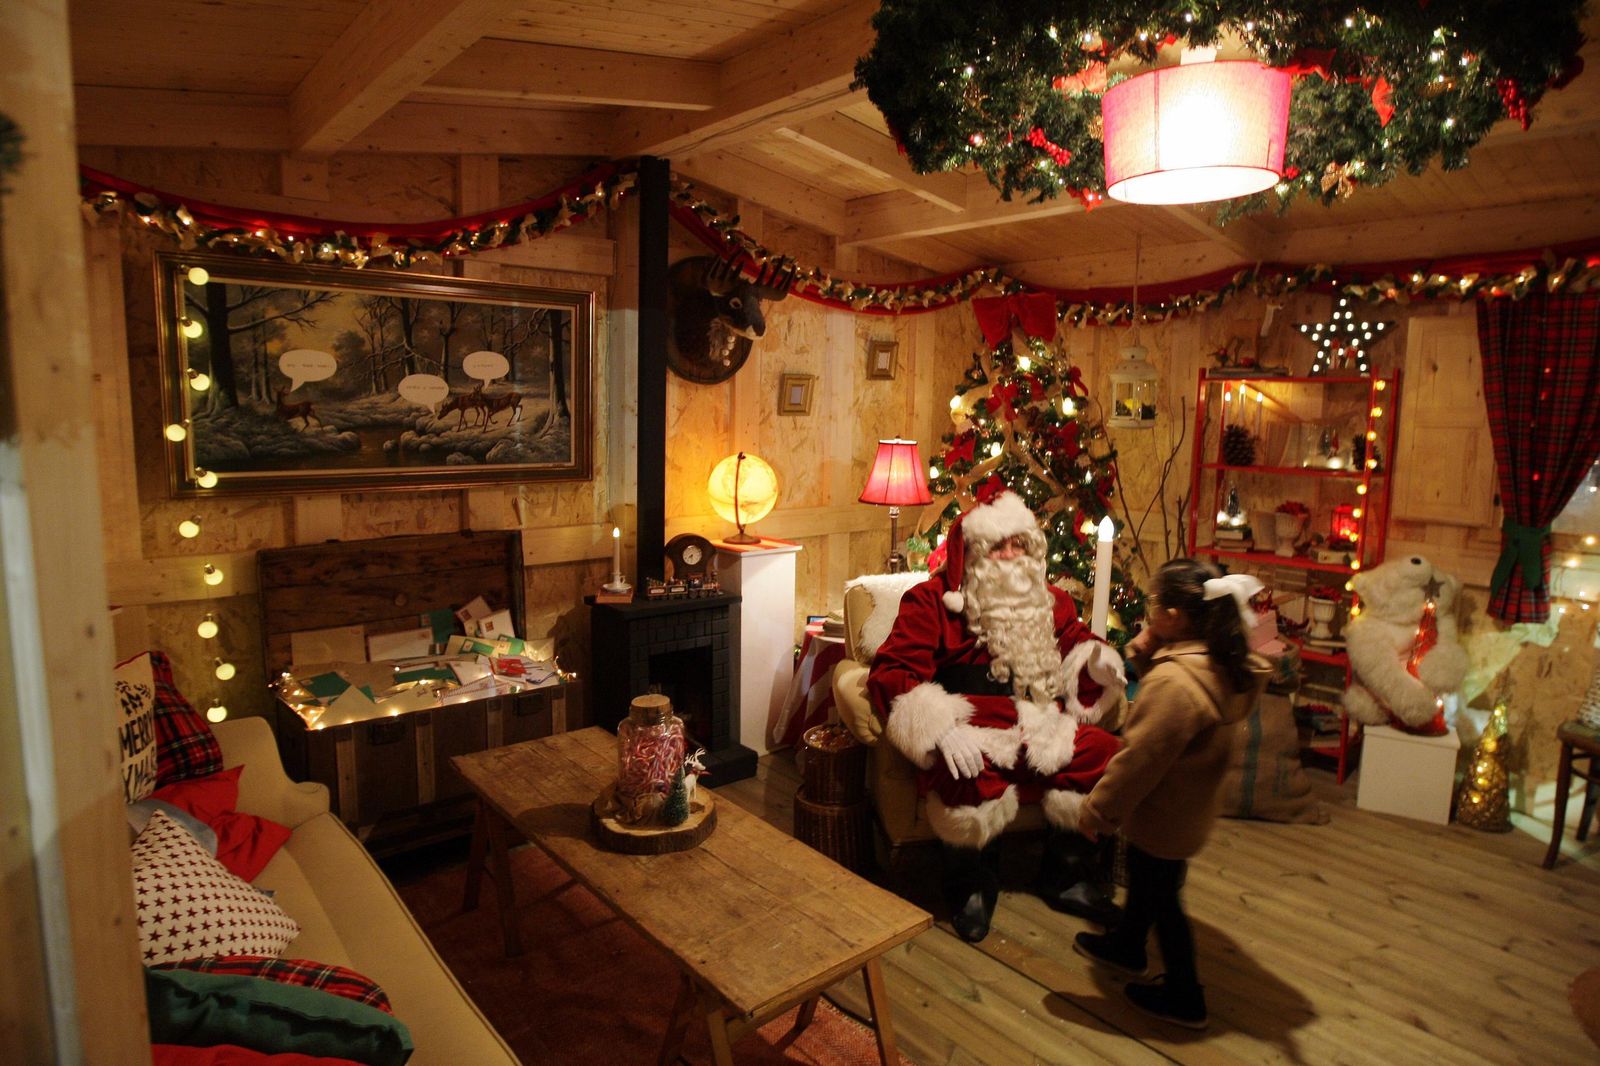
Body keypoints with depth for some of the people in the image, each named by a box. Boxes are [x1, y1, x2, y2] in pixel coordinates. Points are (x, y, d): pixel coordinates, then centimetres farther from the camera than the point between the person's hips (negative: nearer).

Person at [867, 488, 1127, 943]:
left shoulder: (1049, 602, 14)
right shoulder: (933, 600, -3)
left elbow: (1075, 642, 29)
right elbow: (893, 671, -12)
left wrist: (1097, 658, 3)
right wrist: (941, 727, -27)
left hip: (1043, 730, 5)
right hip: (972, 736, -5)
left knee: (1104, 754, -19)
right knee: (972, 780, -36)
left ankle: (1068, 875, 7)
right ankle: (971, 887, -1)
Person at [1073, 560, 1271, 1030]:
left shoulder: (1174, 682, -34)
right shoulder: (1218, 664, -5)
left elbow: (1138, 759, -28)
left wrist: (1097, 811, -17)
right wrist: (1146, 650, -11)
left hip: (1163, 815, -9)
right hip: (1186, 805, 9)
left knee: (1162, 899, 13)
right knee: (1145, 881, 28)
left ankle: (1184, 998, 32)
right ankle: (1126, 945, 51)